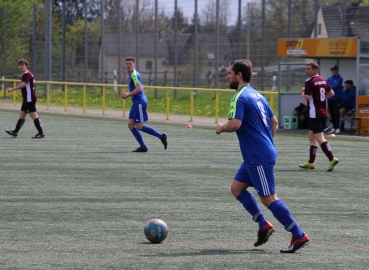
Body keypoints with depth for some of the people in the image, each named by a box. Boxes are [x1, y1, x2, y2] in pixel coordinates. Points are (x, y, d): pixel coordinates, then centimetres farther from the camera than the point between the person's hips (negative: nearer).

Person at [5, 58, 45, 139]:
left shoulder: (27, 74, -15)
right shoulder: (25, 74, 17)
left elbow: (23, 84, -31)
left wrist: (12, 89, -32)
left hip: (30, 99, -10)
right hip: (27, 99, 10)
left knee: (34, 115, -10)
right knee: (22, 115, 15)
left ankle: (41, 133, -9)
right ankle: (15, 132, 22)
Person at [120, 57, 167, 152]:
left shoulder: (134, 75, -13)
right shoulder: (131, 75, 18)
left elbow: (139, 88, -24)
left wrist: (127, 95, -18)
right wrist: (128, 94, 16)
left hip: (140, 102, -10)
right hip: (136, 103, 10)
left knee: (139, 126, -8)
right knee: (131, 125, 5)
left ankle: (161, 136, -3)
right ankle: (142, 146, 4)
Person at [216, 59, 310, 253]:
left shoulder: (240, 97, -14)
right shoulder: (257, 95, 15)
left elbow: (235, 124, -27)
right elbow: (274, 122, 21)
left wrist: (221, 127, -7)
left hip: (258, 157, -10)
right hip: (259, 154, 10)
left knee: (268, 198, -8)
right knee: (237, 187, 16)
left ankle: (299, 236, -7)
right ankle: (264, 226, 14)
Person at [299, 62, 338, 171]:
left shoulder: (309, 82, -13)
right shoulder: (323, 80, 11)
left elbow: (307, 97, -19)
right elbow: (331, 93, 15)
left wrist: (302, 93, 1)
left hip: (315, 114, -9)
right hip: (323, 112, 9)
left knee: (319, 138, -11)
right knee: (312, 137, 17)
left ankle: (332, 159, -23)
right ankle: (311, 162, 21)